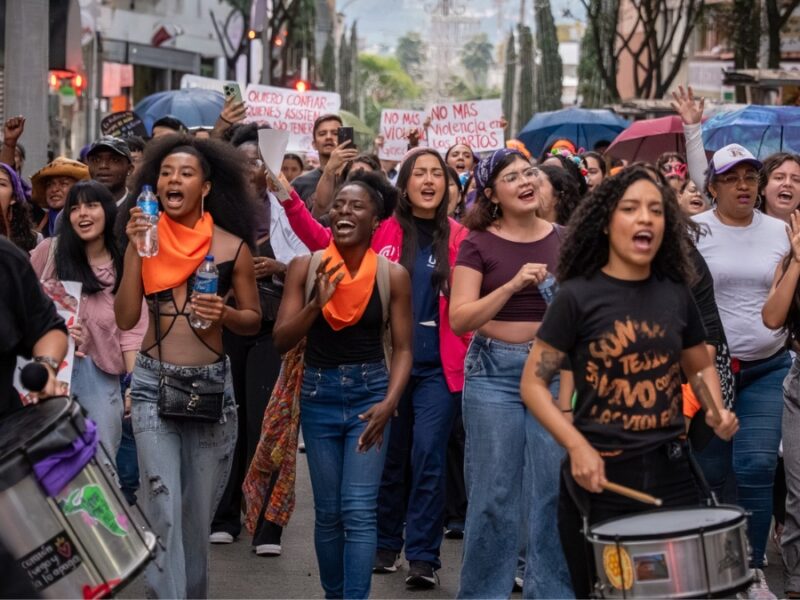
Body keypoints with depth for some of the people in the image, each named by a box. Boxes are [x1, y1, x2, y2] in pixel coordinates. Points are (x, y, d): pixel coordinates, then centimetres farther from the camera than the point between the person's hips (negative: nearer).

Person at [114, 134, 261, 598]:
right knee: (163, 510, -12)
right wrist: (136, 251, -14)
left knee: (199, 512, 11)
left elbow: (254, 320, 7)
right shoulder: (146, 239, 1)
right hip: (153, 383, -1)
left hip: (211, 384, 1)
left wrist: (224, 313, -14)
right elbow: (126, 318, -6)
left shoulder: (233, 247, -1)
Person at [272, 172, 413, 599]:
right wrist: (316, 304, -20)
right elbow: (281, 341, -4)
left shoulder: (393, 276, -5)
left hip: (370, 392, -2)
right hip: (319, 392, 2)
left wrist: (389, 403, -17)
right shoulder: (305, 268, -2)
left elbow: (402, 349, -2)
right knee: (327, 512, 9)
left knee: (359, 510, -10)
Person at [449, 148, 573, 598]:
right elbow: (460, 319, -9)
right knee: (493, 490, 1)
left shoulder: (564, 241, 6)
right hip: (495, 370, -2)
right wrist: (514, 284, -19)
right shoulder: (479, 244, -1)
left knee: (554, 488, 1)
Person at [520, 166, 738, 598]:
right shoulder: (578, 296, -7)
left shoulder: (676, 295, 6)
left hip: (671, 471, 4)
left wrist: (716, 409, 1)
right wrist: (576, 446, -21)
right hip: (601, 478, -4)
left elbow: (700, 366, 22)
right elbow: (533, 384, -7)